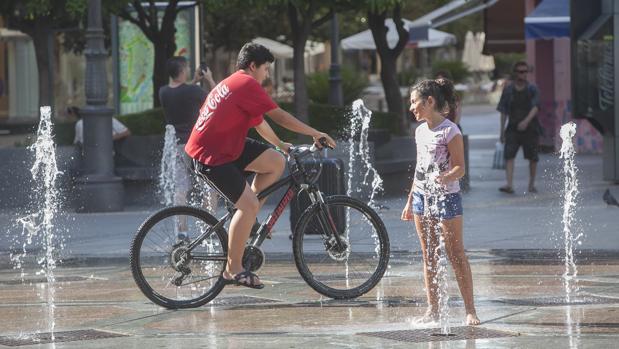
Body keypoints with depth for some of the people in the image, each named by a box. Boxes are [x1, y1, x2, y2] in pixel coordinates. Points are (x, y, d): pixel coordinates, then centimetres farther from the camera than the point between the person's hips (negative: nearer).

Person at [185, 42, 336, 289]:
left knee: (276, 162, 2)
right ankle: (233, 270, -8)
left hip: (225, 146, 10)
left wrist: (280, 145, 37)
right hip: (211, 155, -10)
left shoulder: (233, 84, 19)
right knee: (250, 206, -15)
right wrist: (316, 134, -6)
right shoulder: (247, 84, -13)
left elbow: (258, 122, 30)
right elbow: (279, 116, -13)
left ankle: (246, 216, 6)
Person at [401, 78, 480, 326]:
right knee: (429, 256, 9)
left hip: (446, 196, -7)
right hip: (422, 196, 7)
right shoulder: (420, 131, 11)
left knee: (456, 255, -5)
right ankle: (432, 309, 13)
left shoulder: (450, 131, -11)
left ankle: (470, 310, -2)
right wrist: (410, 201, 18)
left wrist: (445, 178, -34)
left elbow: (460, 168, -14)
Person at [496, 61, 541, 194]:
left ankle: (531, 184, 22)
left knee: (533, 158, 5)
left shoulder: (532, 89, 0)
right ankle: (509, 185, -22)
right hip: (513, 128, 1)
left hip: (530, 128, -1)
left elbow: (535, 108, -13)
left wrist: (526, 121, -29)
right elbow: (503, 112, 8)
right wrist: (502, 131, 6)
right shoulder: (508, 90, 5)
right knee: (509, 156, -14)